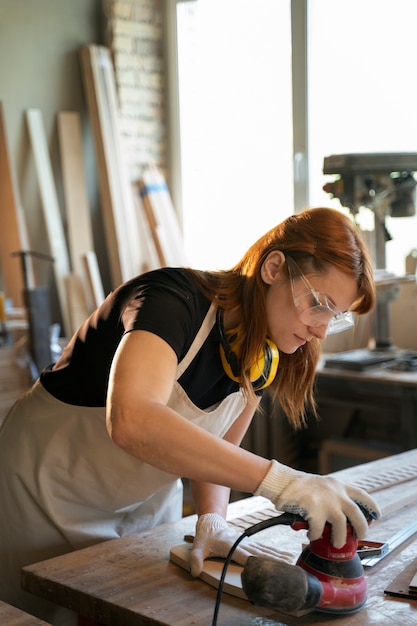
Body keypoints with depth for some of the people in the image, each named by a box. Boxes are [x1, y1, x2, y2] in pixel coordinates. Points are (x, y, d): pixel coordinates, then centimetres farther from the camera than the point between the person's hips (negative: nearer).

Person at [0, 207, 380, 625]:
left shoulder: (265, 354, -10)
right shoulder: (173, 299, -33)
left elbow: (212, 450, -3)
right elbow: (132, 421, -51)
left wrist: (212, 519, -23)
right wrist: (277, 480, -54)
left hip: (147, 502, 6)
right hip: (51, 493, -6)